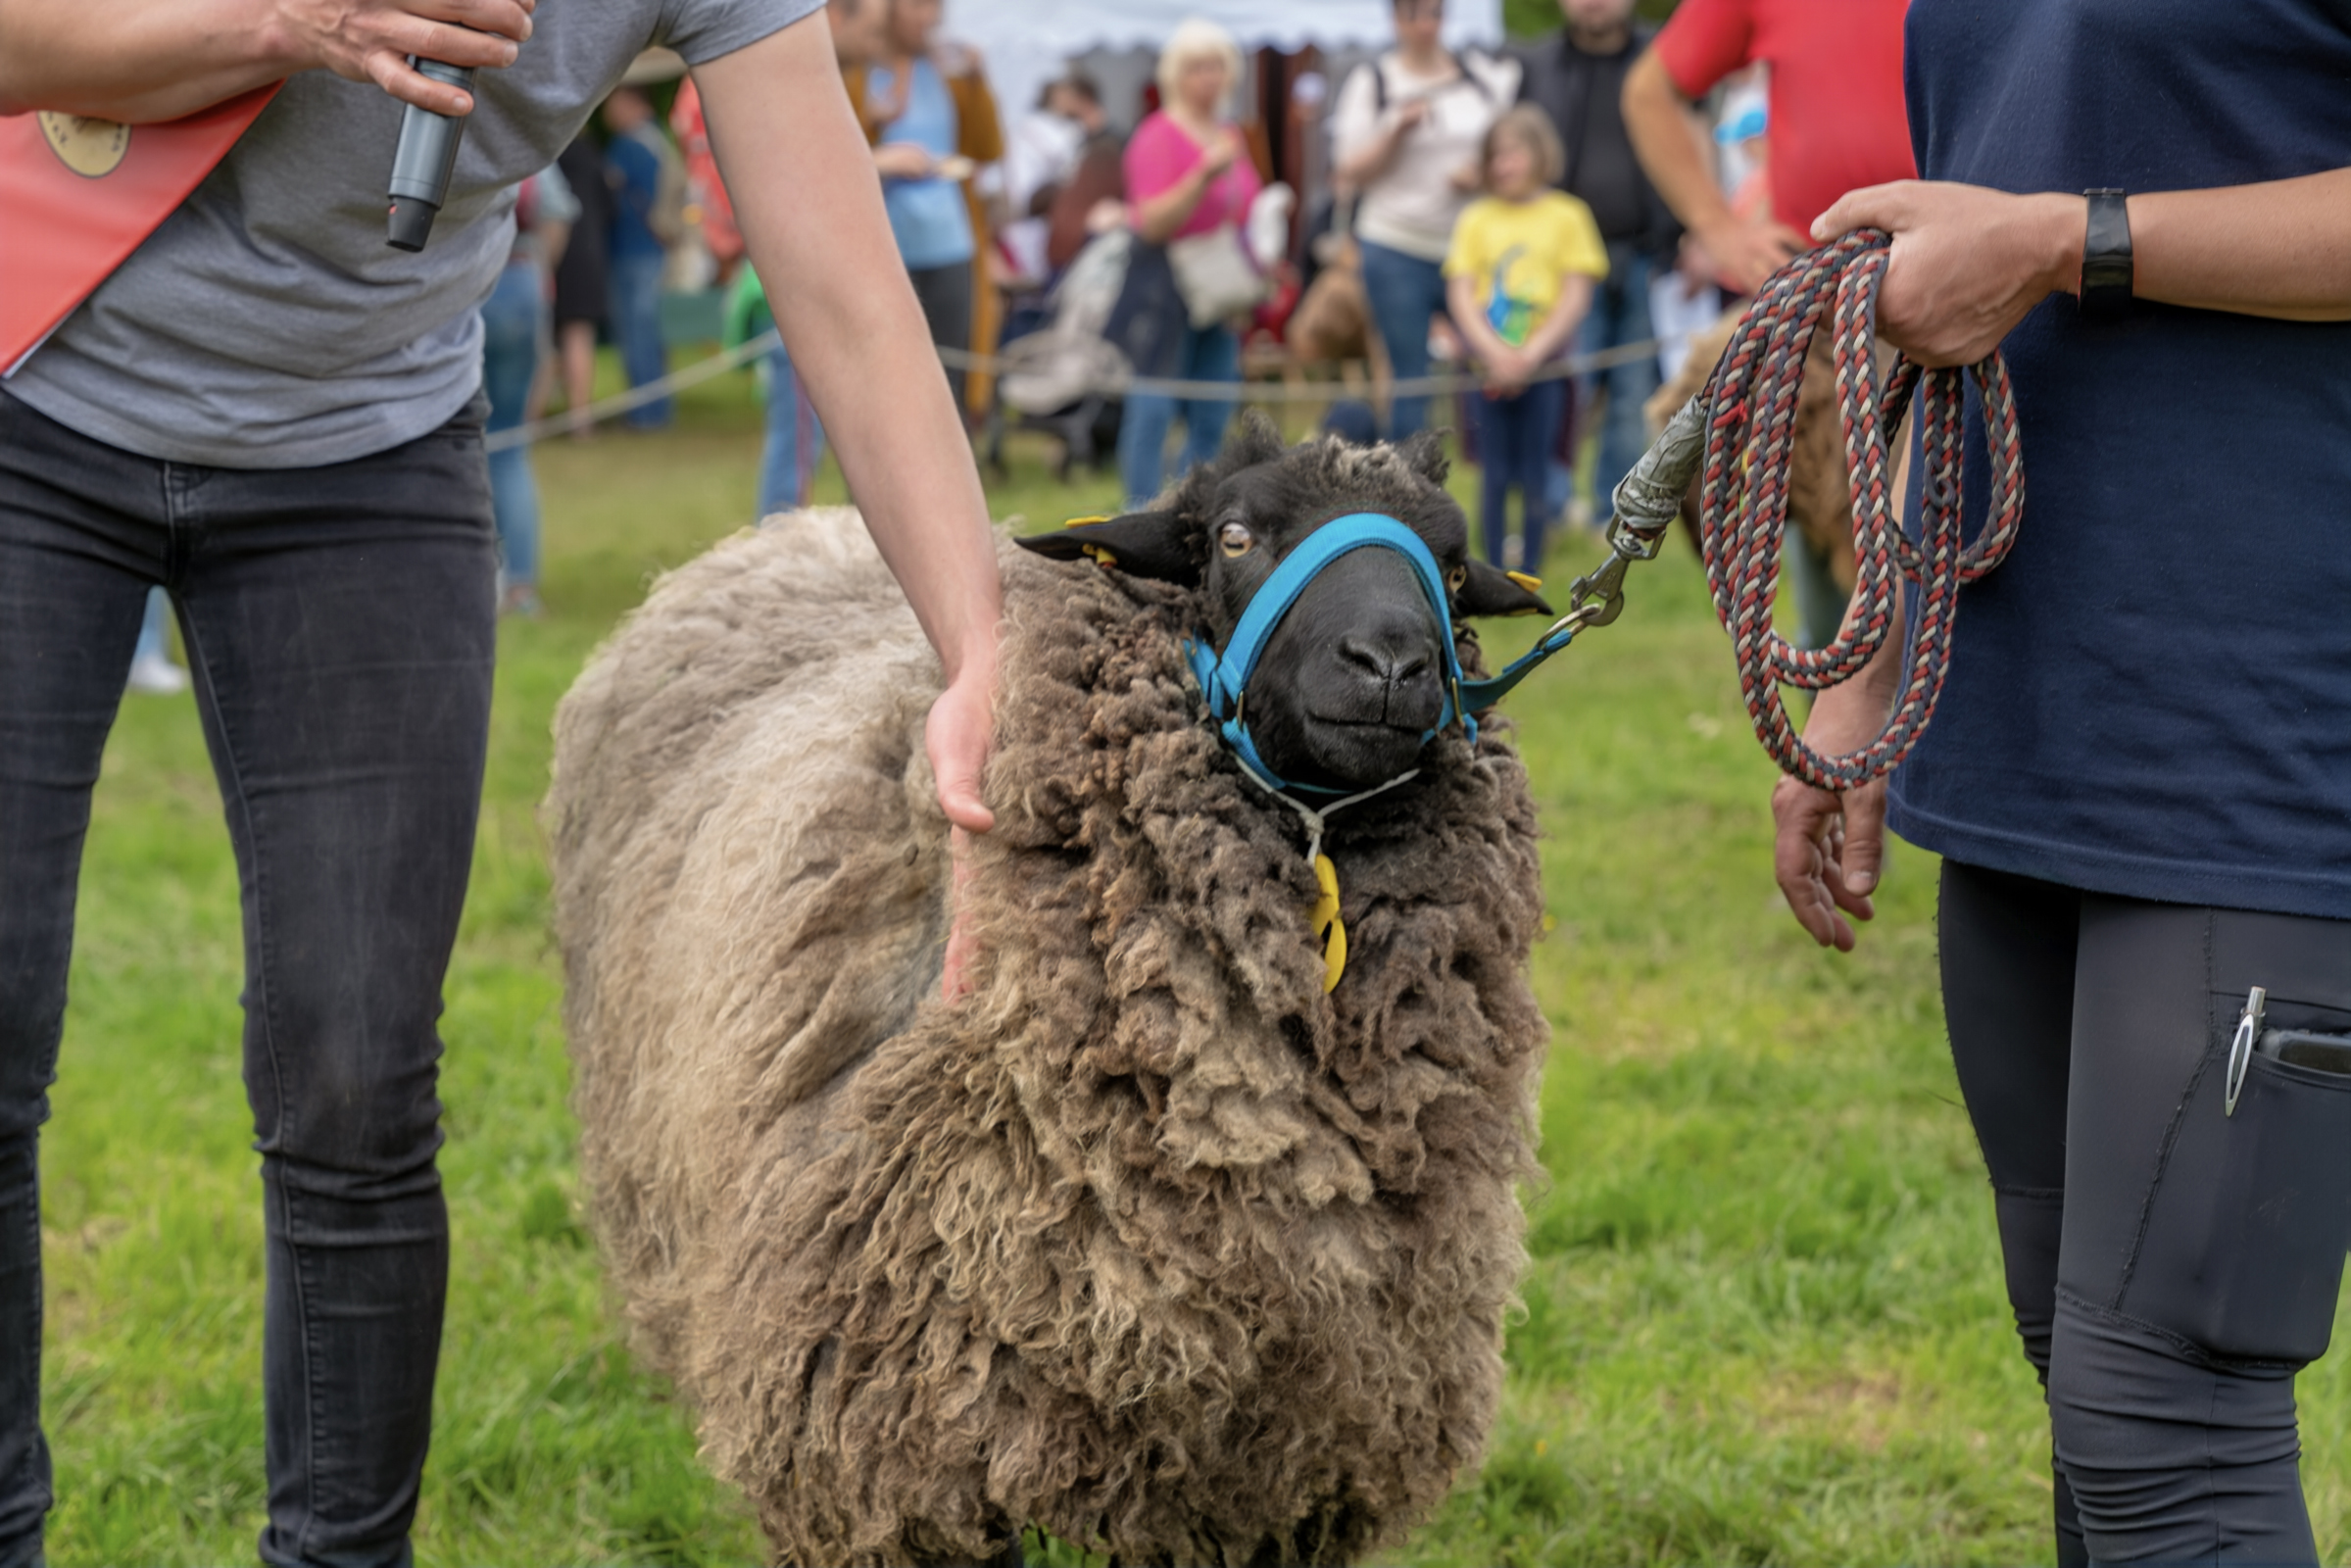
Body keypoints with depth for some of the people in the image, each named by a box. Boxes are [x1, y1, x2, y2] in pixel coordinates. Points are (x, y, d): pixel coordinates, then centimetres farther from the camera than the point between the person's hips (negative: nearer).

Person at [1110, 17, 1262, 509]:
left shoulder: (1230, 136, 14)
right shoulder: (1158, 136, -10)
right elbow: (1152, 223, -18)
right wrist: (1203, 176, -28)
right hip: (1165, 285, -8)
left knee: (1214, 418, 7)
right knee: (1154, 409, -9)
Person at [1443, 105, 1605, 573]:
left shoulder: (1567, 215, 3)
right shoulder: (1476, 219, 8)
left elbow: (1577, 297, -2)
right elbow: (1461, 293, 2)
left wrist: (1530, 354, -12)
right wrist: (1494, 353, -12)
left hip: (1542, 363, -1)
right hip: (1488, 365, 1)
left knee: (1533, 473, 1)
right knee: (1494, 473, 3)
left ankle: (1529, 574, 9)